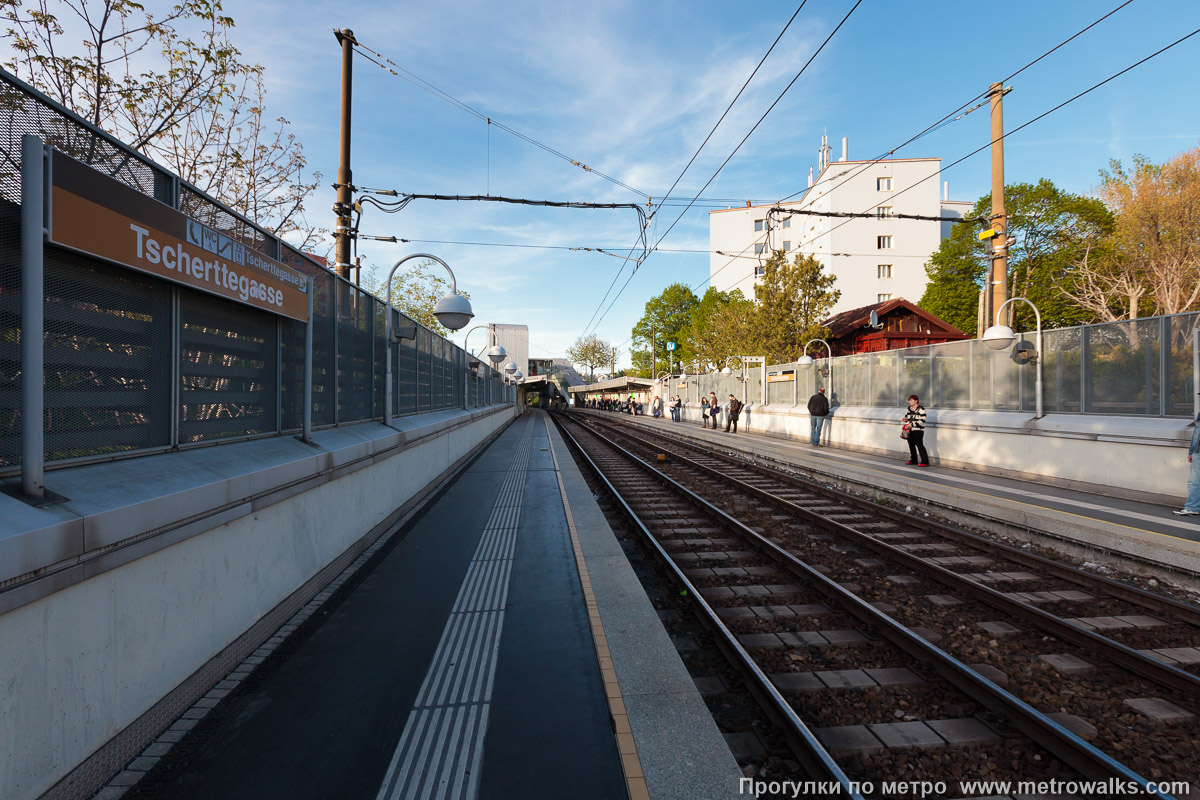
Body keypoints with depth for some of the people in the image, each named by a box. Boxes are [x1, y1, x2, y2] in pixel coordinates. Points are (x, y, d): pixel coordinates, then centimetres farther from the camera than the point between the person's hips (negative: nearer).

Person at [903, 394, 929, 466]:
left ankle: (925, 461, -9)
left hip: (918, 430, -7)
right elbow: (906, 416, 26)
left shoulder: (921, 409, -10)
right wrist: (905, 420, 3)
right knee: (911, 445, 12)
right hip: (910, 430, 8)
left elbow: (922, 421, -15)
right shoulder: (909, 409, 14)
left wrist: (912, 424, -20)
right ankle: (913, 460, 24)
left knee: (919, 445, -11)